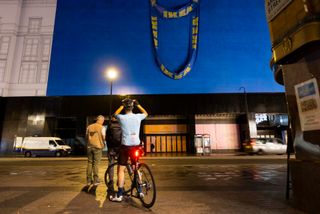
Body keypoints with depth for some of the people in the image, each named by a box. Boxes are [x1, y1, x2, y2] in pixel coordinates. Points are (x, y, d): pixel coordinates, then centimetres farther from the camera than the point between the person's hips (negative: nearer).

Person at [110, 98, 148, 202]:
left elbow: (115, 114, 19)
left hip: (125, 146, -3)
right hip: (136, 146, 3)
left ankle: (119, 195, 9)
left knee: (121, 169, 7)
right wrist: (137, 104, 25)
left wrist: (122, 105, 24)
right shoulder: (138, 117, -1)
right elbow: (145, 113, 24)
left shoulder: (122, 117, -6)